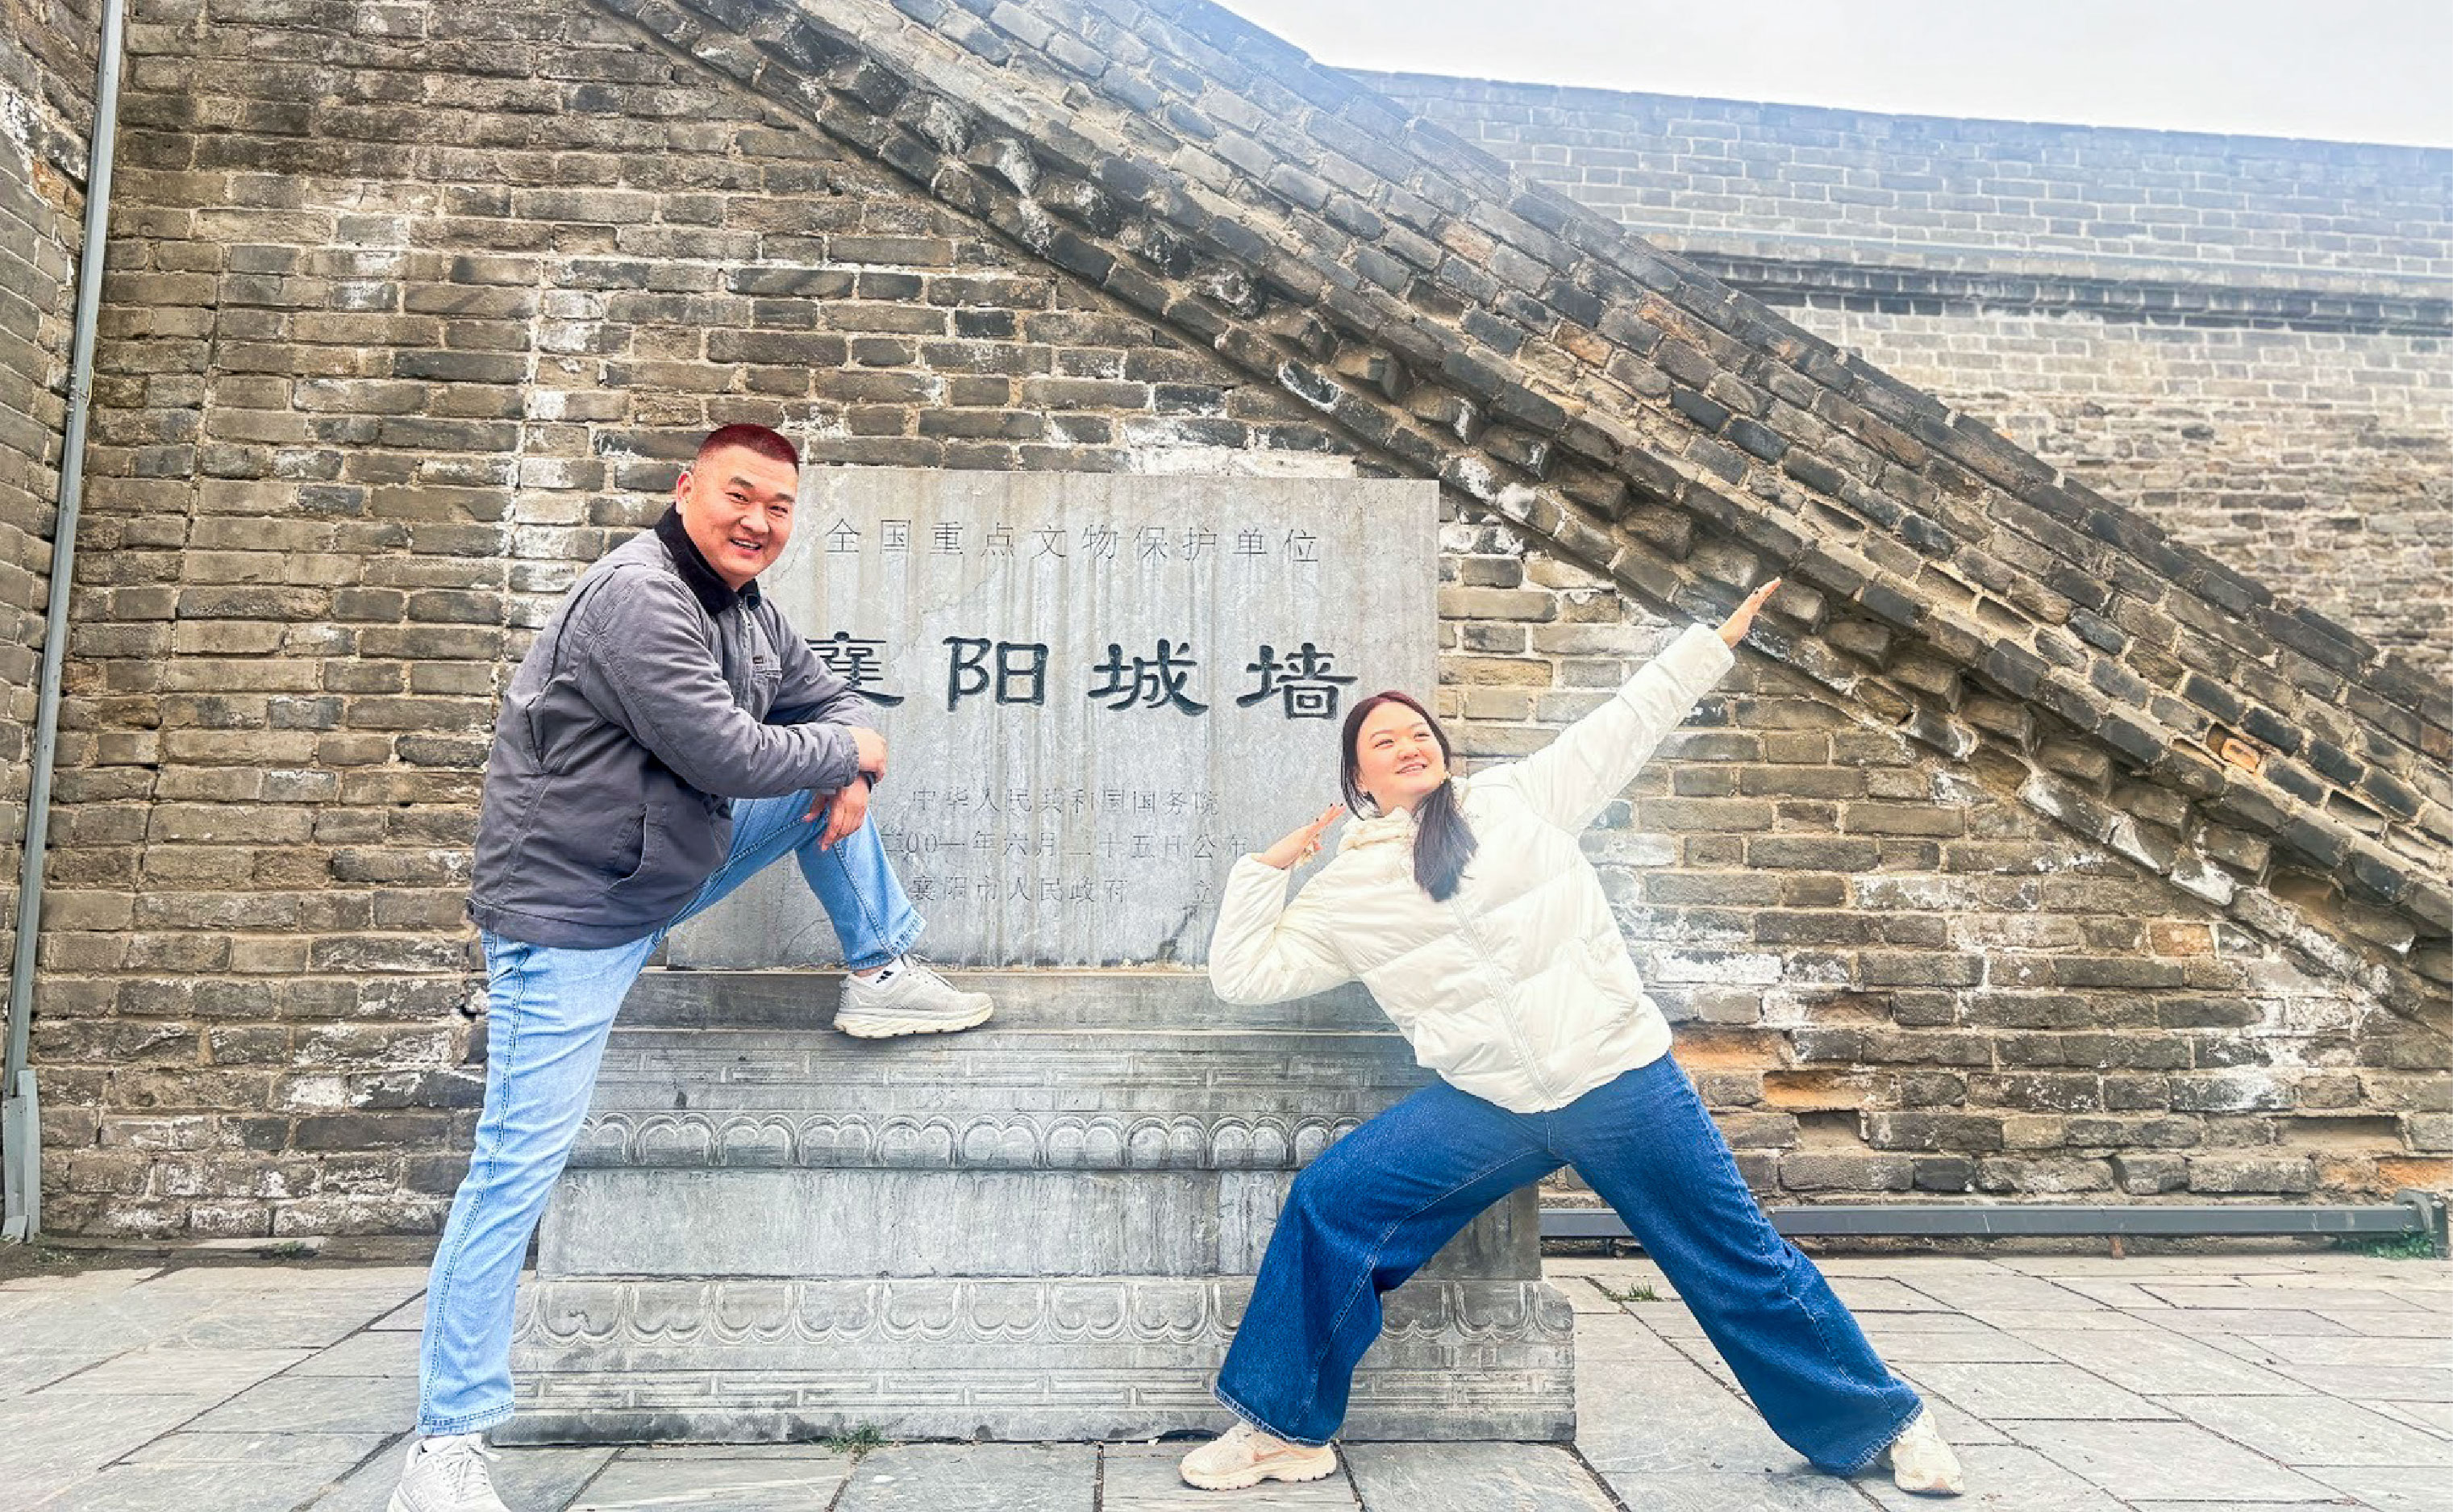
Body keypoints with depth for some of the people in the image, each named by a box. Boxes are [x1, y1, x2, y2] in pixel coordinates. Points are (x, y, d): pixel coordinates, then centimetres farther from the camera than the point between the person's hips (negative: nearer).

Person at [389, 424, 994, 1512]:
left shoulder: (750, 613, 5)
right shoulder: (637, 597, -23)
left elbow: (829, 699, 15)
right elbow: (725, 752, -28)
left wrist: (849, 773, -8)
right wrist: (847, 752, -11)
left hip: (675, 868, 9)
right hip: (572, 913, -8)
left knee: (824, 771, 6)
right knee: (520, 1160, -8)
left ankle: (882, 976, 17)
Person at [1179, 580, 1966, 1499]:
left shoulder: (1520, 799, 4)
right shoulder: (1348, 891, 6)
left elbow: (1627, 725, 10)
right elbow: (1243, 974, 5)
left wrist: (1718, 642, 12)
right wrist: (1264, 869, -1)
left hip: (1621, 1078, -1)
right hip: (1485, 1107, 2)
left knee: (1741, 1263, 6)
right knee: (1328, 1203, -10)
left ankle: (1883, 1422, 30)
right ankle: (1287, 1429, 6)